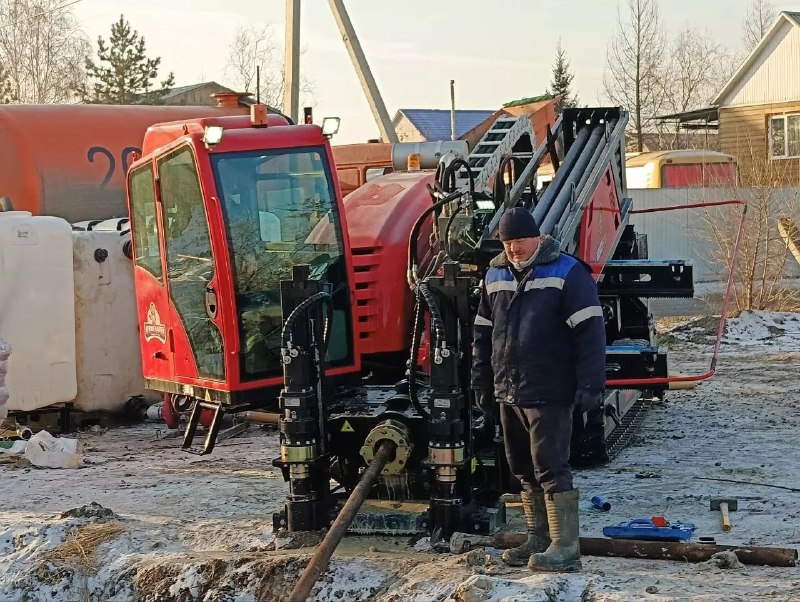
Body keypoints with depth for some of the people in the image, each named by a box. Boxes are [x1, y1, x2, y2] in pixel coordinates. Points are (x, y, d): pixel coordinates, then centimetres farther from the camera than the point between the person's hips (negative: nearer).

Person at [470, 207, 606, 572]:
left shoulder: (567, 273, -7)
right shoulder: (495, 276, 13)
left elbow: (590, 332, -11)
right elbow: (483, 333, 20)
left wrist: (591, 384, -16)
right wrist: (482, 383, 18)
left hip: (549, 394, -7)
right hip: (508, 393, 7)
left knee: (551, 469, -9)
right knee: (524, 471, 13)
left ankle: (565, 548, -5)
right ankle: (538, 539, 23)